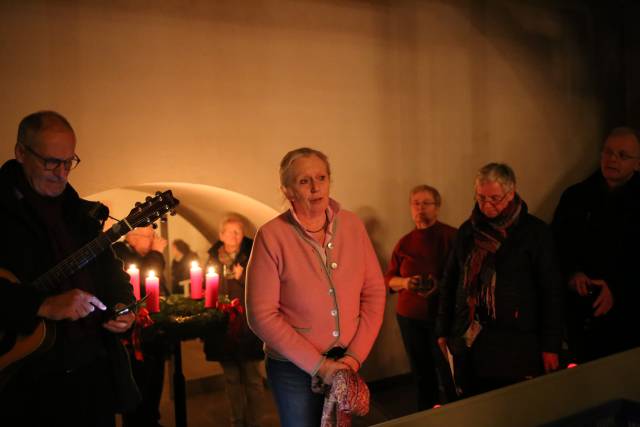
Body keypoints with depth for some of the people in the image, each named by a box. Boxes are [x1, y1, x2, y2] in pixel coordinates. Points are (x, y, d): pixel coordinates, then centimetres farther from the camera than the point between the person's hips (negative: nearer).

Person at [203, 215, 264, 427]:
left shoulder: (252, 256, -3)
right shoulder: (214, 259, 8)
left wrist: (243, 277, -16)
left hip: (247, 326, -3)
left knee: (252, 378, 5)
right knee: (231, 378, 13)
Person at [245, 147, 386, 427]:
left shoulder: (352, 225, -4)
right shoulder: (272, 236, -15)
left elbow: (374, 292, -2)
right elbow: (262, 315, -16)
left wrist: (355, 356, -8)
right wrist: (317, 365, -15)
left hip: (346, 362, 4)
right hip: (293, 367, -3)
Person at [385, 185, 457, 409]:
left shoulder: (451, 236, -3)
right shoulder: (404, 243, 8)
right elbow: (389, 279, 11)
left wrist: (440, 284, -22)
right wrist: (405, 282, -10)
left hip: (442, 314, -3)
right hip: (410, 315, 4)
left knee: (446, 370, -1)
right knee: (421, 370, 12)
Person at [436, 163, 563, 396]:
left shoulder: (535, 232, -3)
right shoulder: (468, 230, 8)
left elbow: (552, 291, -3)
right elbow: (450, 282, 12)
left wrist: (551, 346, -6)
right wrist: (443, 331, 10)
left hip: (515, 345, -3)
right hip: (468, 342, 4)